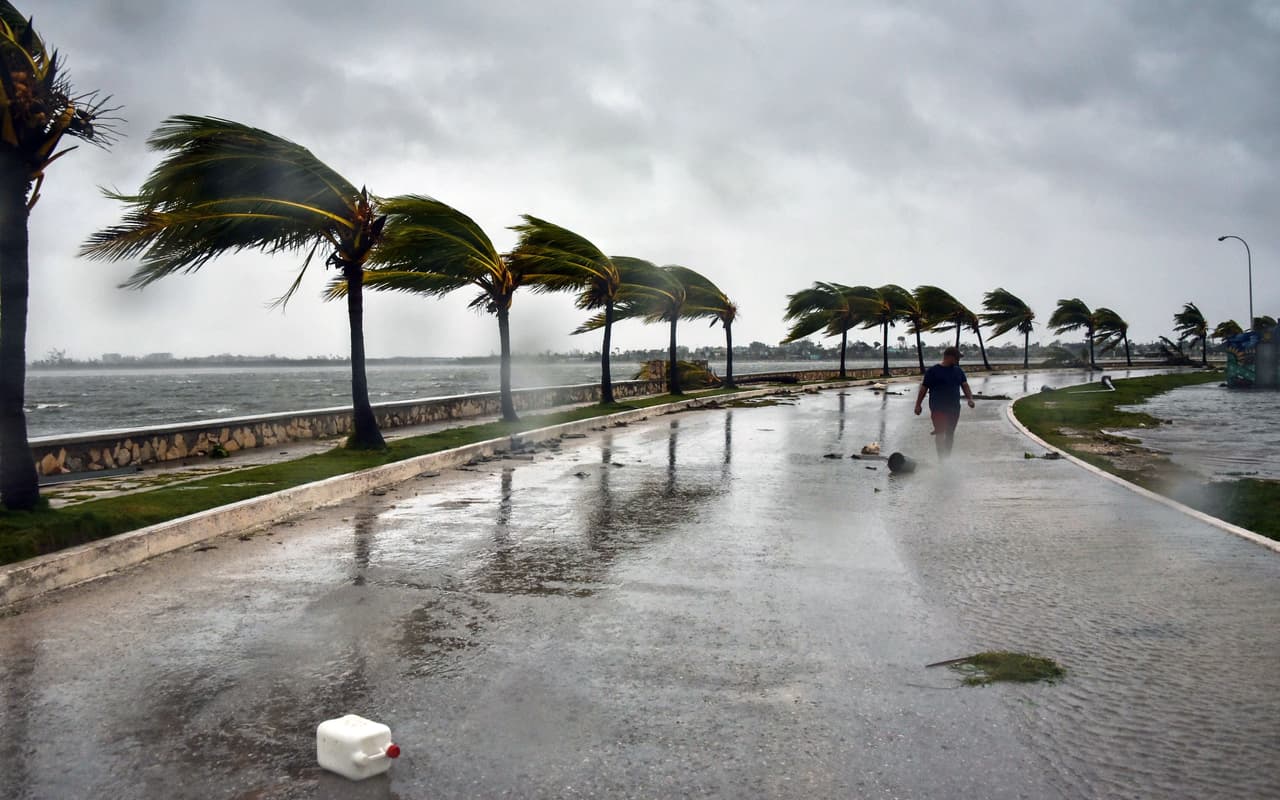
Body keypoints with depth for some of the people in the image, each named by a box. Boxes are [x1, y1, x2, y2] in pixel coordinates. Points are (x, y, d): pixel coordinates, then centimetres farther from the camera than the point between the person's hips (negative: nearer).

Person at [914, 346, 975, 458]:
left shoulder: (958, 371, 12)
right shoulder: (932, 371, -3)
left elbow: (965, 385, 6)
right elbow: (924, 388, -1)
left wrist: (970, 398, -11)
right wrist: (918, 405, -2)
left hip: (954, 408, 5)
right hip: (938, 409, -5)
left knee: (950, 434, 11)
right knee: (940, 433, -13)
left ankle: (948, 456, 21)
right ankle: (941, 458, -13)